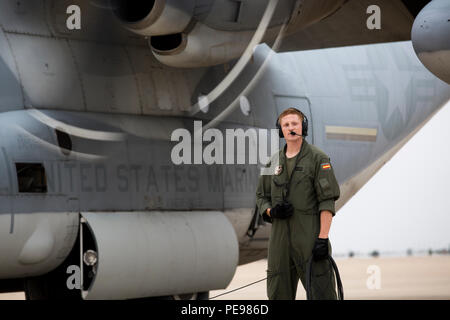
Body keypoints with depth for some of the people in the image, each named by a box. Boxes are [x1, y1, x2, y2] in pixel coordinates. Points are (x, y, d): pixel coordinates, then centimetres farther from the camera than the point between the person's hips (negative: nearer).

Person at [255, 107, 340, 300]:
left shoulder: (317, 158, -1)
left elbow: (327, 201, -7)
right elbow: (261, 197, 21)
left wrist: (323, 238, -15)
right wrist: (271, 211, -2)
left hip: (310, 237, -5)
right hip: (280, 238, 5)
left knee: (321, 292, -8)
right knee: (278, 294, 6)